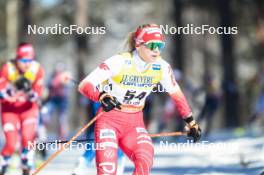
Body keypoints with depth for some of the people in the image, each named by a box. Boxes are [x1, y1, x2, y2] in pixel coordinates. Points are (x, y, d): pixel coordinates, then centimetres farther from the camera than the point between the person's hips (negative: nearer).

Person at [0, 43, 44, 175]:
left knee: (28, 137, -20)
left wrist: (32, 95, -32)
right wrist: (12, 89, -38)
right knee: (11, 144, -10)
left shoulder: (37, 69, -14)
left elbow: (38, 92, -10)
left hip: (28, 108, 1)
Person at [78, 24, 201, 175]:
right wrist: (102, 97, -42)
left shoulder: (162, 67, -5)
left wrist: (191, 122, 18)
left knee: (145, 162, -25)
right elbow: (85, 85, -22)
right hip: (110, 120, -4)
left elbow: (176, 94, 13)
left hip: (135, 123, 4)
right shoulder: (119, 62, -19)